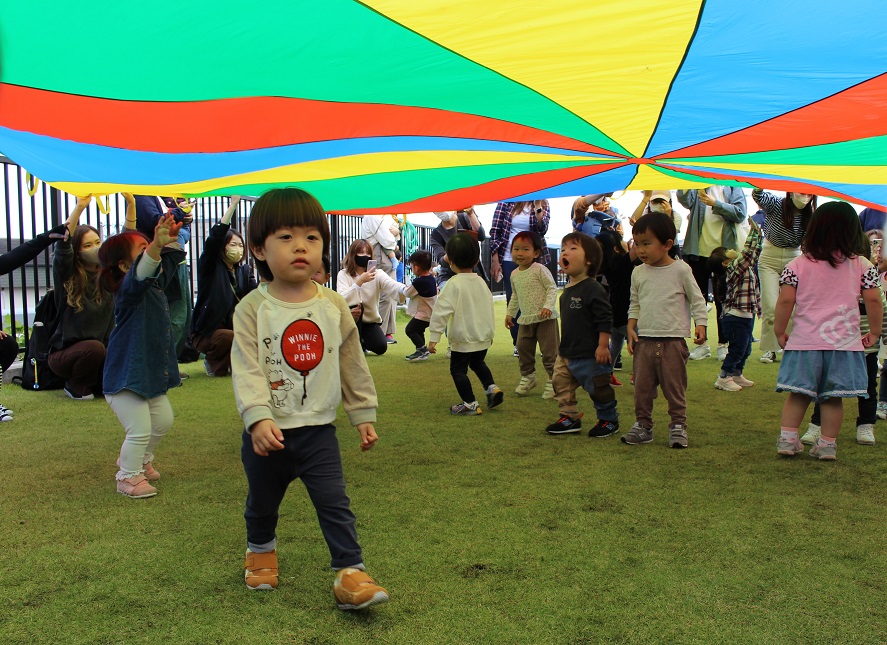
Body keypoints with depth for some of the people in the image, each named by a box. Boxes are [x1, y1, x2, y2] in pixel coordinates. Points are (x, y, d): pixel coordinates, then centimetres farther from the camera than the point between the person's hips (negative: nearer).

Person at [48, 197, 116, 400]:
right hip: (64, 353, -4)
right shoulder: (68, 277, -8)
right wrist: (79, 208, -34)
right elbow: (63, 244, -25)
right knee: (94, 347, -35)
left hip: (101, 351, 4)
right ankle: (75, 387, -5)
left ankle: (92, 383, 14)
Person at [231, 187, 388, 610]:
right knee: (262, 503, 21)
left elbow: (352, 365, 6)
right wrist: (259, 417, -31)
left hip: (318, 429, 1)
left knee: (335, 503, -3)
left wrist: (363, 414, 8)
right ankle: (261, 551, 47)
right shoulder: (253, 308, -11)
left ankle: (350, 573, 6)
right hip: (268, 432, 0)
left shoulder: (333, 306, -2)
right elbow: (246, 369, -18)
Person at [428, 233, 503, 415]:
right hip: (484, 337, 7)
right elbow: (489, 307, 16)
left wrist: (434, 337, -21)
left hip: (463, 340, -7)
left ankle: (470, 404, 8)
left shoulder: (454, 284, -16)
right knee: (478, 363, 29)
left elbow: (442, 310, -23)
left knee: (458, 369, 7)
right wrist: (490, 331, 29)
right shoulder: (481, 282, 5)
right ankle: (492, 388, 15)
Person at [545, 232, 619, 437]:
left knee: (598, 389, 5)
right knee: (561, 385, 12)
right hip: (566, 354, 8)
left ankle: (608, 420, 23)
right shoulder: (567, 291, 9)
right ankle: (570, 418, 25)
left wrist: (602, 346, -21)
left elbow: (605, 319, -19)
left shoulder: (593, 289, -18)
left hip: (590, 355, -8)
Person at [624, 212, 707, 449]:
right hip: (644, 340, 4)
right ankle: (643, 425, 18)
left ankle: (678, 426, 14)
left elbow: (697, 300, 3)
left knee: (674, 387, 2)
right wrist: (631, 329, 6)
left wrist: (701, 325, -8)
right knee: (642, 387, 6)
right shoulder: (638, 273, 8)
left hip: (673, 340, -4)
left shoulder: (680, 269, -3)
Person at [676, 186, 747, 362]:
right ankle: (702, 343, 16)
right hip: (698, 251, 2)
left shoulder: (732, 187, 6)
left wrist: (715, 204, -16)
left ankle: (723, 344, 14)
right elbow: (685, 200, -12)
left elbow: (740, 214, -8)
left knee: (722, 300, 5)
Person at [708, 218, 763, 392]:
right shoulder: (734, 268, -15)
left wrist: (758, 233, 15)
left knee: (745, 349, 18)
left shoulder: (744, 267, 12)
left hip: (746, 317, 9)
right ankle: (723, 378, 4)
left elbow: (754, 253, 19)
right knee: (736, 349, -4)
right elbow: (748, 250, -22)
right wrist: (754, 230, -15)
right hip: (736, 317, -9)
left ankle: (736, 375, 29)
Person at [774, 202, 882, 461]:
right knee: (832, 397, 6)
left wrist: (779, 331, 5)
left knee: (798, 394, 10)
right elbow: (873, 300, -2)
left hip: (805, 341, 0)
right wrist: (874, 332, 11)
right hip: (844, 343, 0)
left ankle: (787, 438, 6)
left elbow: (785, 300, -6)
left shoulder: (797, 265, -1)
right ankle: (827, 444, 10)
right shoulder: (862, 265, 1)